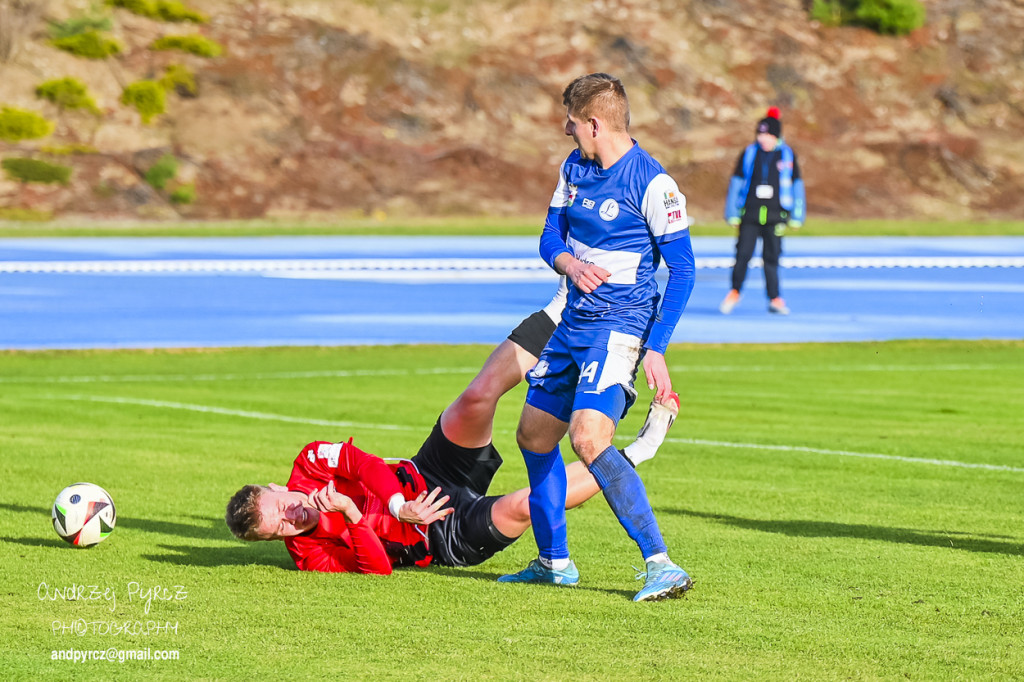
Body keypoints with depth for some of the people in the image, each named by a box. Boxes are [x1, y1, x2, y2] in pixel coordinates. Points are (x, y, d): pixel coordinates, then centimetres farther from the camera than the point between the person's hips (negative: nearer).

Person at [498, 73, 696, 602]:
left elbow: (682, 270, -14)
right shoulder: (574, 167, 7)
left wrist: (656, 349, -19)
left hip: (620, 329, -9)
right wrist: (570, 263, -12)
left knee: (589, 439, -25)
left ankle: (661, 566, -26)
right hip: (574, 323, 9)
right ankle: (554, 563, 30)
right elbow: (551, 237, 13)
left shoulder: (652, 184, -15)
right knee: (534, 434, 15)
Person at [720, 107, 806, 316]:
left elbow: (797, 185, 10)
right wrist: (732, 213, 5)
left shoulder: (787, 155, 4)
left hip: (775, 215, 0)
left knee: (772, 257, 2)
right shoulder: (749, 154, 4)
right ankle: (734, 293, 12)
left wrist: (796, 216, 8)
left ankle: (775, 299, 9)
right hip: (750, 213, 0)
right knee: (743, 254, -5)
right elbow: (736, 182, 9)